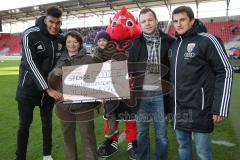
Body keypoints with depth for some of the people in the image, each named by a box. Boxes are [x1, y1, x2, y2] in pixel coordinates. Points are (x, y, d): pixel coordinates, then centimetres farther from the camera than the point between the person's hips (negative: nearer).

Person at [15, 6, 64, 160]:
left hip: (50, 87, 4)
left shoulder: (61, 38, -2)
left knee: (47, 122, 13)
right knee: (25, 124, 7)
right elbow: (31, 64, -24)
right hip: (29, 87, -3)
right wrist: (48, 89, -30)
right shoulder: (30, 35, -17)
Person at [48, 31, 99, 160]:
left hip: (84, 105, -3)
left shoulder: (88, 59, 1)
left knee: (87, 137, 3)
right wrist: (54, 74, -12)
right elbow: (51, 83, 7)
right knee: (67, 136, 18)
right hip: (64, 105, 4)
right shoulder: (60, 60, 10)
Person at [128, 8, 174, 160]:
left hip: (160, 95, -1)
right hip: (141, 95, 2)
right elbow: (129, 69, 2)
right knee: (141, 133, 16)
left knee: (161, 135, 14)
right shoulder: (135, 44, 3)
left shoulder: (169, 42, -1)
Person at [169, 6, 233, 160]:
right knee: (183, 144, 18)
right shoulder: (174, 45, 11)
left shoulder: (207, 40, -9)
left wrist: (220, 107, -13)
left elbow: (225, 72, -10)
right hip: (178, 108, 6)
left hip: (199, 108, -6)